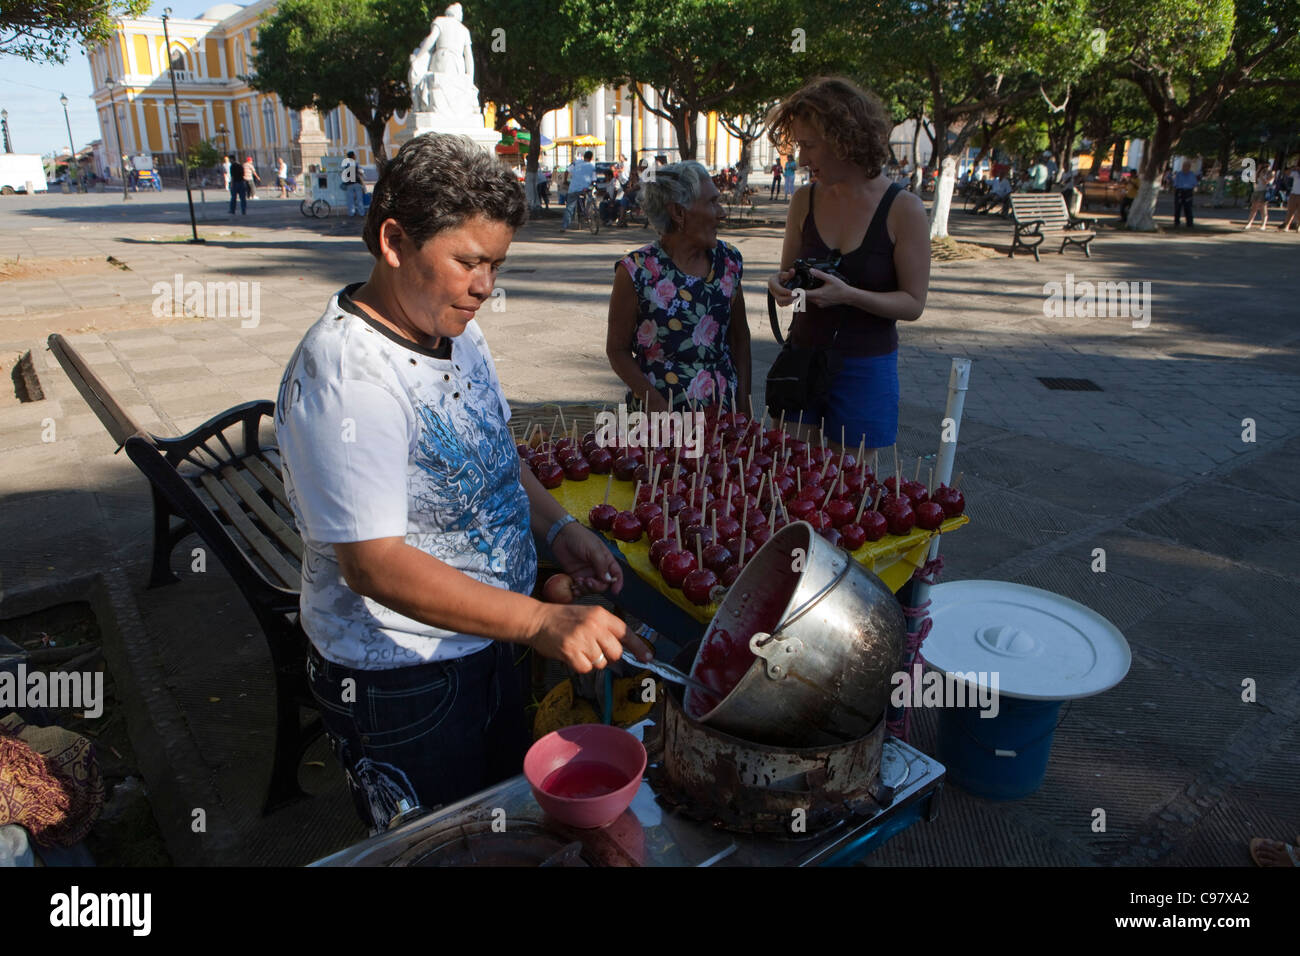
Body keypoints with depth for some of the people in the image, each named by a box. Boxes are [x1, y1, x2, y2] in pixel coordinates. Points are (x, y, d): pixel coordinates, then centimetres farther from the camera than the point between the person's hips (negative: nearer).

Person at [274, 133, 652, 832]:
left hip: (487, 638, 8)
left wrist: (557, 526, -4)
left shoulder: (456, 330, 0)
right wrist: (542, 622, -38)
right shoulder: (346, 375, -28)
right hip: (399, 682, -8)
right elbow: (375, 563, -32)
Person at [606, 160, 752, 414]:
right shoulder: (636, 271, -10)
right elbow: (617, 350, -6)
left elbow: (739, 336, 13)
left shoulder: (728, 260, 5)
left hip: (724, 405, 4)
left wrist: (743, 398, 3)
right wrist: (660, 406, -14)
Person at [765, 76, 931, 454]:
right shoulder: (805, 200, 0)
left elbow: (913, 303, -10)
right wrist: (780, 284, -13)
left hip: (865, 368, -3)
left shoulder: (903, 208, -11)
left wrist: (848, 294, -26)